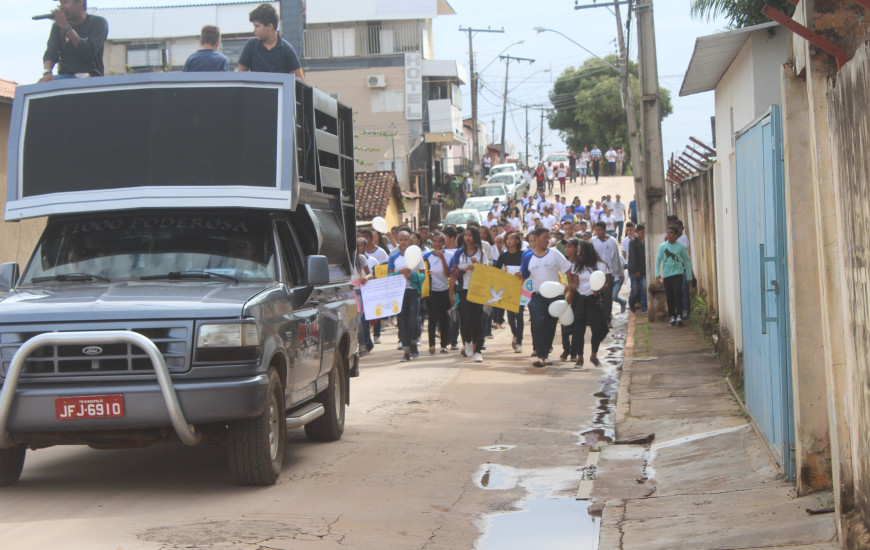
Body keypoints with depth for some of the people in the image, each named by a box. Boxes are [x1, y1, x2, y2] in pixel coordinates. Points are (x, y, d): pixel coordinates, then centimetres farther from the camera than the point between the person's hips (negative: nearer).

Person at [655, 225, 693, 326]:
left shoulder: (680, 247, 1)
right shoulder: (662, 246, 4)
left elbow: (686, 261, 8)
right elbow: (658, 260, 8)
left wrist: (689, 276, 7)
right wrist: (657, 274, -3)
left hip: (678, 273, -2)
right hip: (666, 274, 2)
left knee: (677, 294, -15)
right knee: (669, 296, 4)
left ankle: (679, 315, -14)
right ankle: (672, 316, 12)